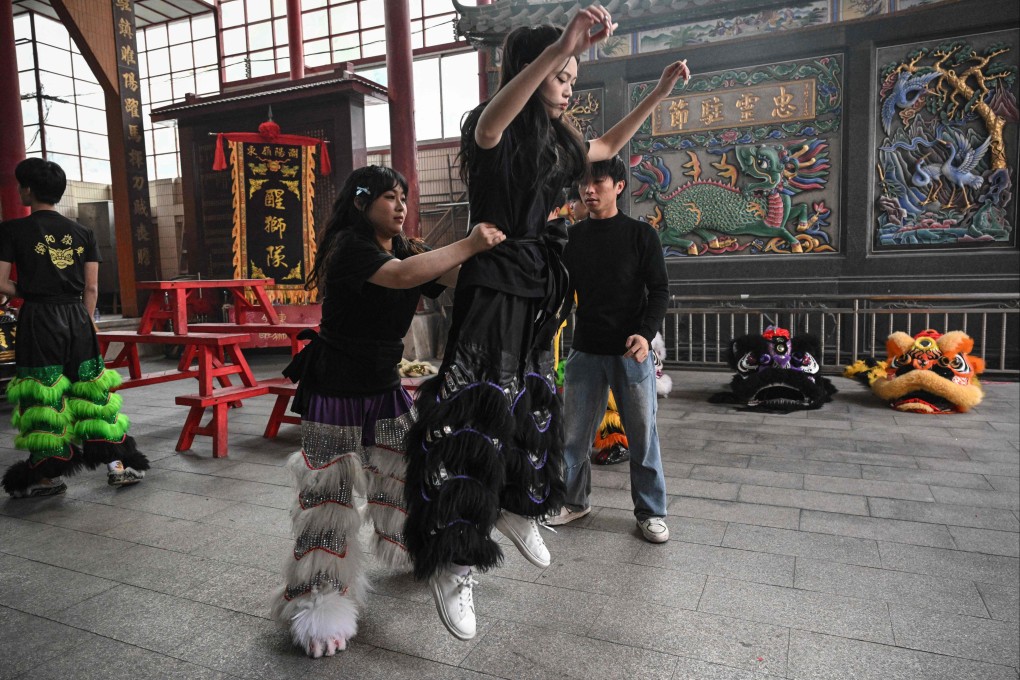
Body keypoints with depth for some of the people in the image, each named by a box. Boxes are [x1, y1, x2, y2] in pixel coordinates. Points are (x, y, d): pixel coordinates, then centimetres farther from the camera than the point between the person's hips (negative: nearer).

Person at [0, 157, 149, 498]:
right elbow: (92, 288, 4)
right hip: (77, 317, 3)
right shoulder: (82, 233, 5)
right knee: (90, 389, 9)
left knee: (43, 396, 5)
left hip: (38, 318, -3)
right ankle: (117, 464, 7)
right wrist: (84, 322, 13)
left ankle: (49, 475, 15)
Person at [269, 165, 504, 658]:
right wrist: (468, 245, -32)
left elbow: (455, 277, -4)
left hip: (384, 385, 7)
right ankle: (319, 604, 12)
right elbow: (400, 275, -35)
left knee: (405, 469, 14)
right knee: (329, 491, -2)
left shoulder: (406, 249, 8)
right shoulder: (349, 245, -16)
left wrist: (487, 248, -21)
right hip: (335, 390, -7)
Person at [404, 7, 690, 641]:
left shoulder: (556, 140, 15)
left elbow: (608, 146, 32)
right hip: (494, 287, -8)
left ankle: (518, 508, 38)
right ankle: (453, 565, 1)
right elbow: (486, 129, -35)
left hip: (538, 290, 9)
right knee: (478, 415, -10)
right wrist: (562, 46, -44)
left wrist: (660, 93, 28)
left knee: (533, 404, 16)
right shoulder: (496, 130, -9)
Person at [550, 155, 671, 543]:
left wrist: (646, 333, -18)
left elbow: (659, 290, -4)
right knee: (573, 432, 9)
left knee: (642, 434, 5)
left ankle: (651, 511, 21)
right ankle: (574, 500, 29)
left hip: (631, 351, -3)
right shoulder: (573, 238, 7)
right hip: (585, 350, 3)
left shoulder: (640, 235, -1)